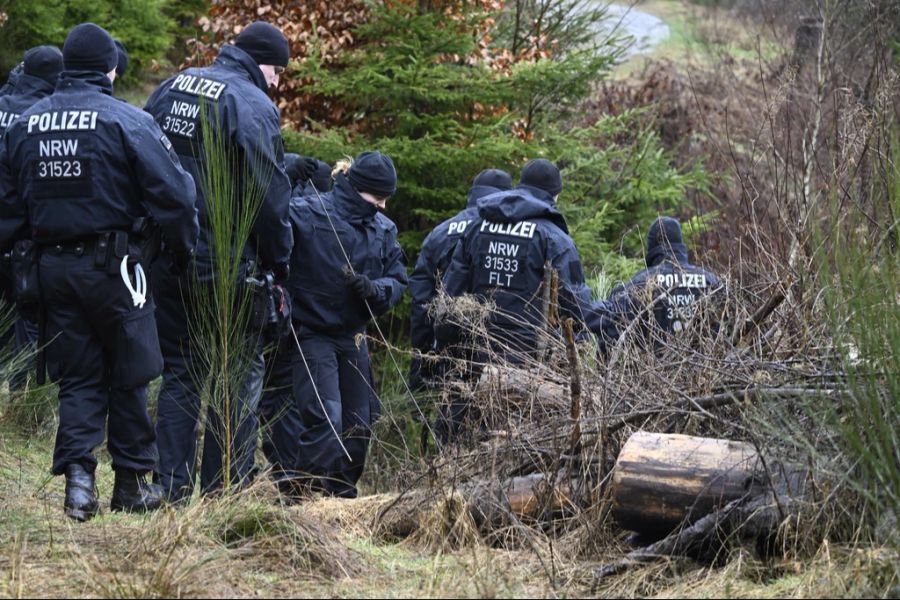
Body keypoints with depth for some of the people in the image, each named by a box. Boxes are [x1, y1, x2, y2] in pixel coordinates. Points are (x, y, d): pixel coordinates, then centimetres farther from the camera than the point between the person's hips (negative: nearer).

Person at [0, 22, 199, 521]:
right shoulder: (128, 123, -12)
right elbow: (172, 194, -12)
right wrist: (185, 250, 2)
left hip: (54, 267, 4)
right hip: (113, 267, -4)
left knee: (77, 378, 11)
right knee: (129, 376, 8)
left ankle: (77, 475, -3)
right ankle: (131, 483, 14)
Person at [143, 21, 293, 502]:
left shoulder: (172, 88, 11)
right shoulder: (253, 106, -12)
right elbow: (269, 195, -13)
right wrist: (279, 264, -3)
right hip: (225, 262, -6)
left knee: (178, 371, 13)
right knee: (241, 372, 5)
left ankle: (171, 485, 9)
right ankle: (226, 487, 4)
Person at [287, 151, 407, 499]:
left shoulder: (384, 229, 7)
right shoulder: (307, 214, -13)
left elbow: (398, 279, 6)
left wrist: (374, 289, -14)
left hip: (353, 337, 7)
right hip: (313, 335, -7)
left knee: (360, 424, 13)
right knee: (326, 419, -18)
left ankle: (344, 493, 27)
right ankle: (314, 494, -13)